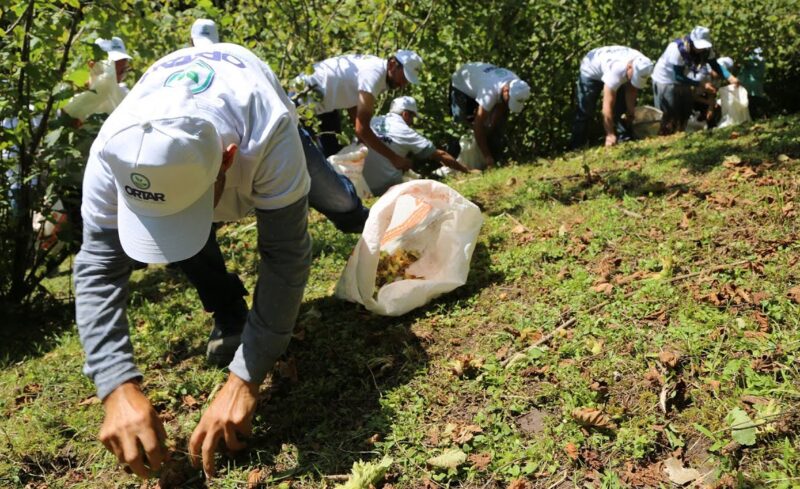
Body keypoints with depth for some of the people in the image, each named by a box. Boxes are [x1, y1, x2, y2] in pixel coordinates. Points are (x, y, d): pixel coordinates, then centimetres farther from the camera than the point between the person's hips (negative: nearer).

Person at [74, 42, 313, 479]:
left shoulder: (269, 135, -50)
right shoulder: (113, 152, -41)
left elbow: (285, 257, -44)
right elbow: (98, 270, -37)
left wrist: (243, 380, -49)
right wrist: (118, 388, -50)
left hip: (255, 113, 0)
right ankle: (229, 313, 4)